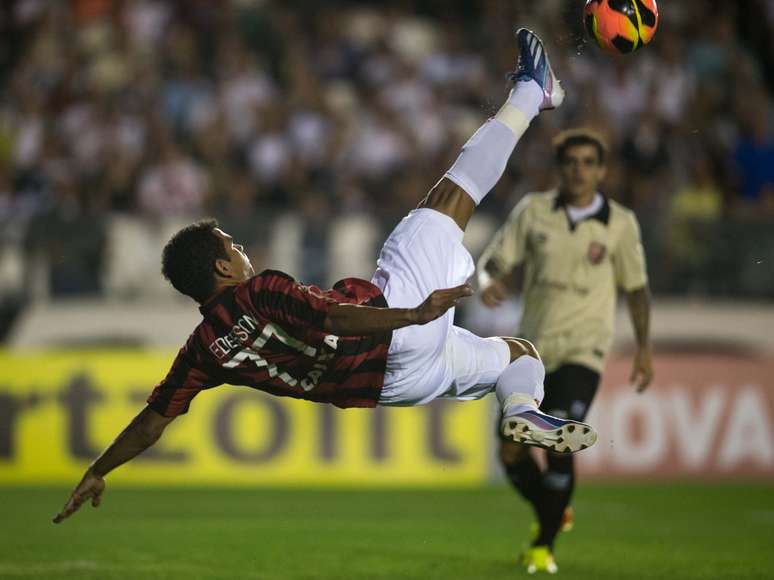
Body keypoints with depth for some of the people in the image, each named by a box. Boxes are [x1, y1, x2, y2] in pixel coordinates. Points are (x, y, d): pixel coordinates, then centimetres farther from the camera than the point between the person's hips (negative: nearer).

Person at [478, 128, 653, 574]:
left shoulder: (621, 223, 0)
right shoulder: (534, 211, 1)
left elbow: (636, 287, 11)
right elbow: (496, 260, 5)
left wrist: (644, 348, 7)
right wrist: (492, 282, -19)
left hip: (583, 349, -3)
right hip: (533, 348, 3)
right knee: (512, 452, 1)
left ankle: (544, 546, -1)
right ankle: (552, 514, 32)